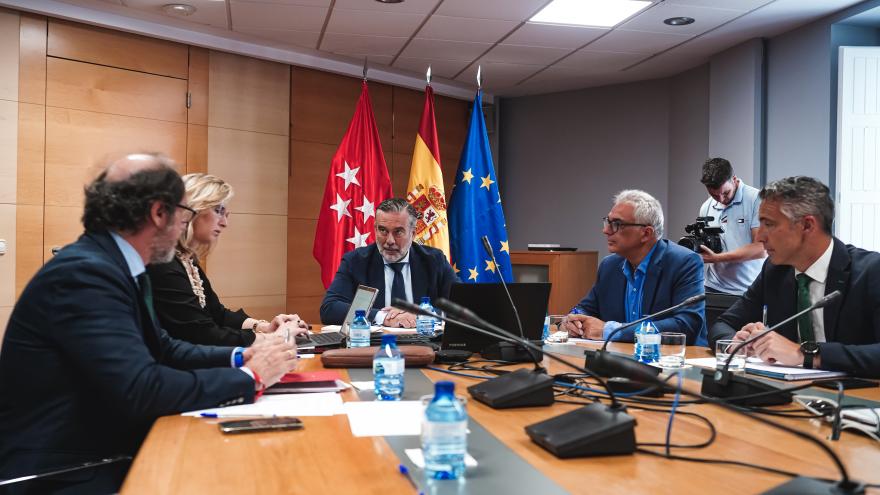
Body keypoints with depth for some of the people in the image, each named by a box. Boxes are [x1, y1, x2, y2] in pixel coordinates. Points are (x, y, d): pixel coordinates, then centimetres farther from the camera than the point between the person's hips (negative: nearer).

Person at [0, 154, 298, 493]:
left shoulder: (115, 265, 7)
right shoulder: (83, 272, -22)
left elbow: (163, 350, 13)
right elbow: (141, 390, -28)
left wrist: (239, 357, 0)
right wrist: (250, 377, -18)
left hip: (107, 454, 8)